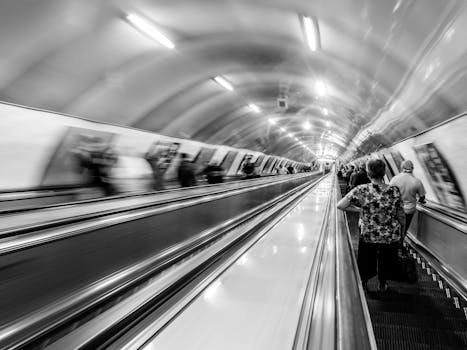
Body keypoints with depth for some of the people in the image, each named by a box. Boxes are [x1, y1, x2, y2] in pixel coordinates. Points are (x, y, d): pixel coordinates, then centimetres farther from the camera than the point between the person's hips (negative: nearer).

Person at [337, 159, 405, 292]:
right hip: (392, 238, 1)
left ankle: (363, 283, 49)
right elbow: (401, 217, -6)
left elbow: (340, 205, -19)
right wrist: (401, 233, 11)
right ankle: (382, 285, 50)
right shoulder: (394, 191, -16)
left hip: (368, 236, -1)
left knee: (366, 260, 26)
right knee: (386, 261, 27)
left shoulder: (361, 190, -20)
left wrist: (359, 210, -6)